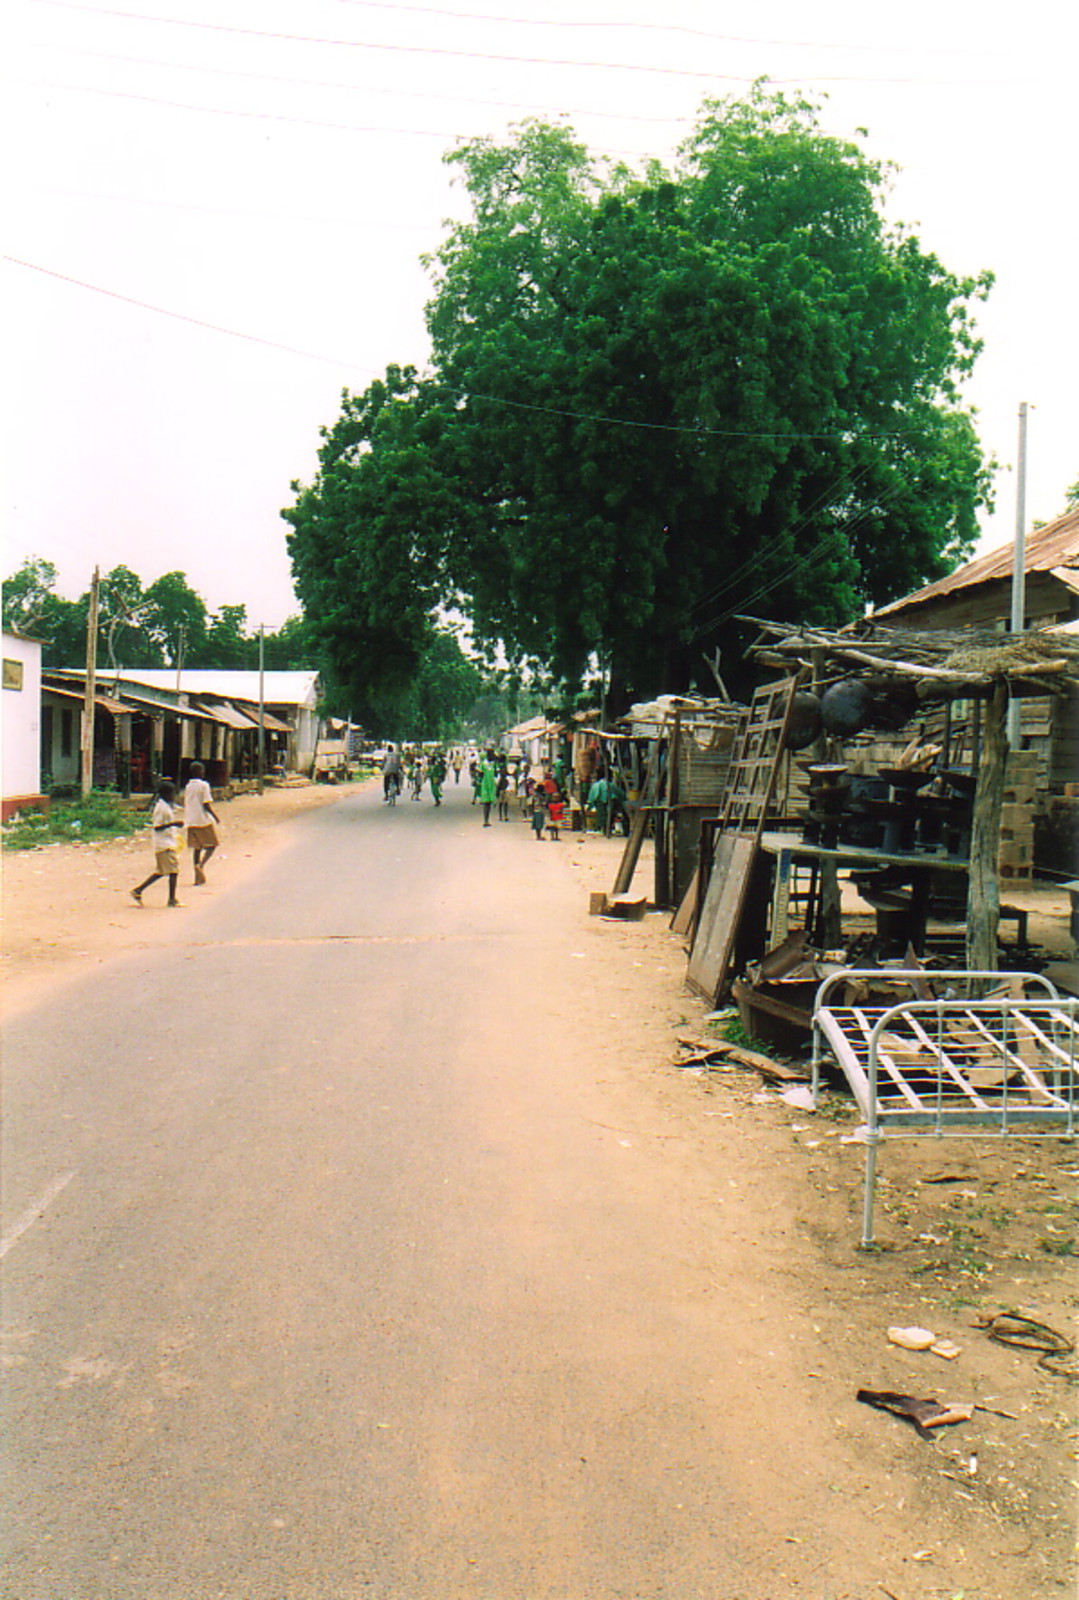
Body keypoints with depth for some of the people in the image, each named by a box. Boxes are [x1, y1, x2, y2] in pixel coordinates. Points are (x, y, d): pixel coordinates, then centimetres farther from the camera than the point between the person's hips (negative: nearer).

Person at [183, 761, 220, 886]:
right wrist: (215, 816, -4)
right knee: (212, 845, 5)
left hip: (191, 822, 6)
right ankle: (201, 865, -18)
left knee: (196, 847, 9)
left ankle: (198, 876, 6)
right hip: (204, 820, -6)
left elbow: (185, 805, 15)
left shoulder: (188, 786, 11)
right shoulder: (204, 785, -9)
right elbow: (207, 805, -15)